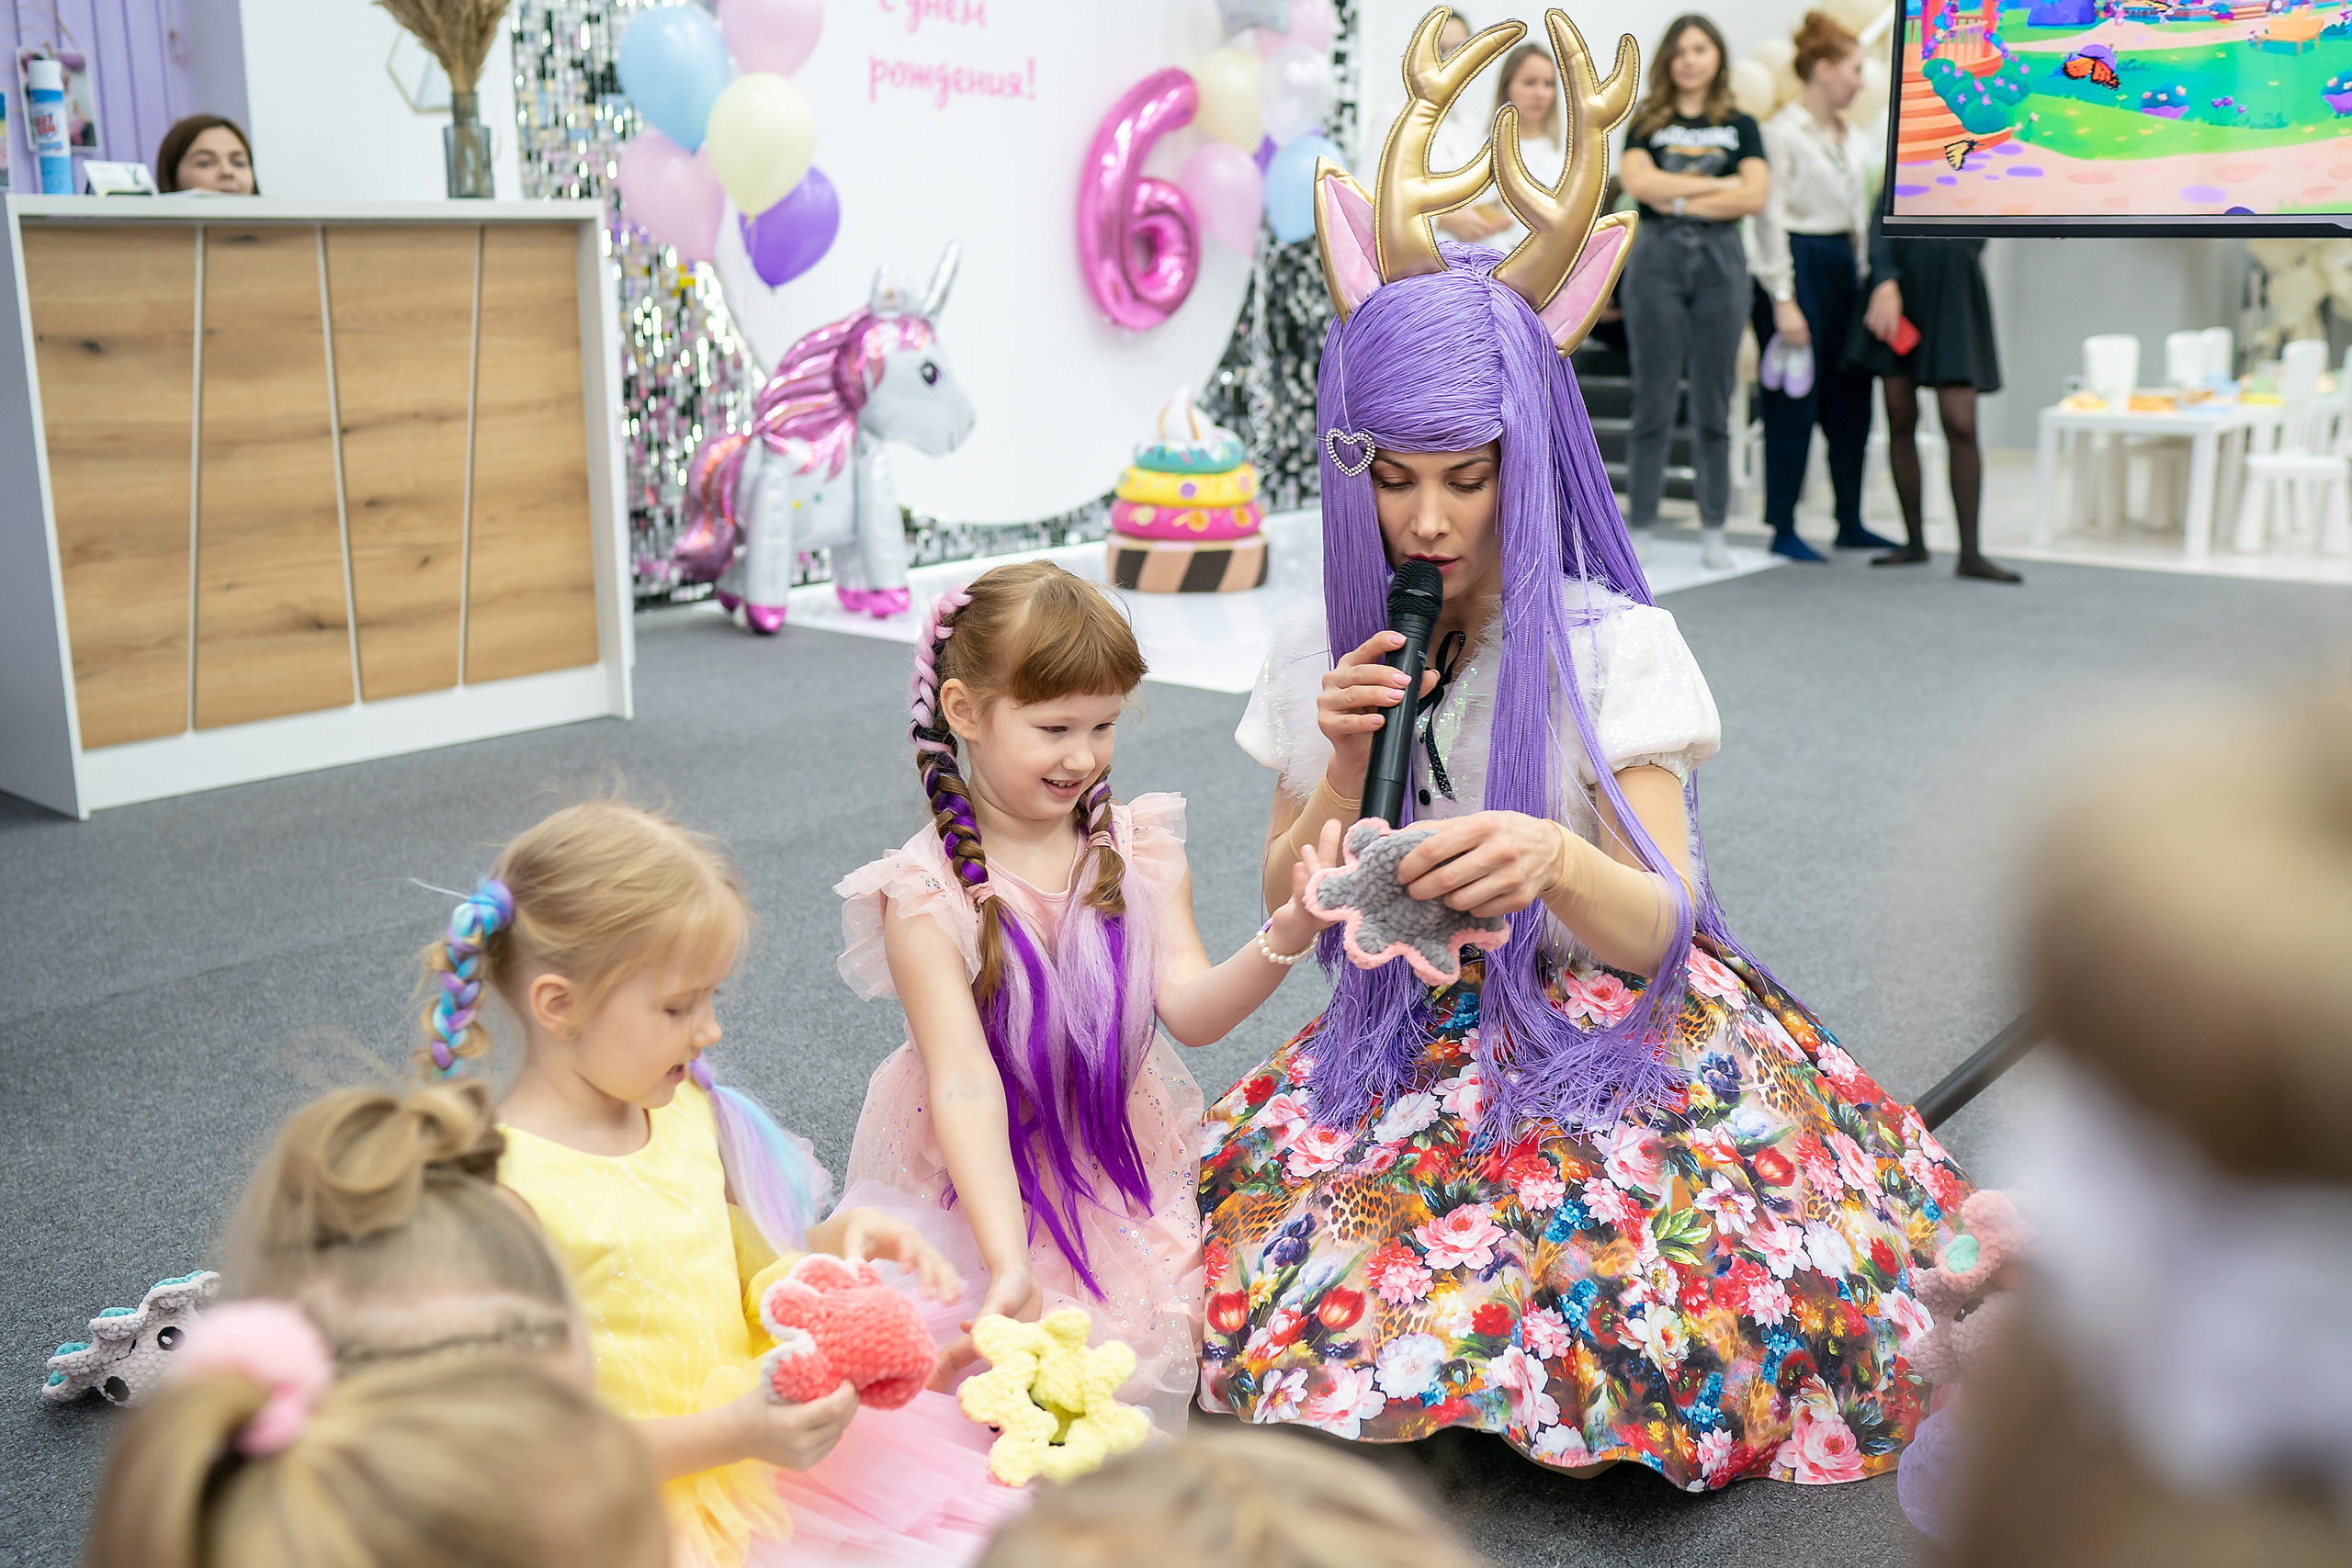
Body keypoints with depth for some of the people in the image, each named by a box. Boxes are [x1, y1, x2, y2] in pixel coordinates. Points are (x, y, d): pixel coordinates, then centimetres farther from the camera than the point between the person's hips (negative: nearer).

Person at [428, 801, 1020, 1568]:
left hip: (767, 1440, 7)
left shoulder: (686, 1110, 2)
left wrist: (835, 1240, -3)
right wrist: (735, 1435, -26)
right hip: (644, 1502, -7)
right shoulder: (505, 1193, -20)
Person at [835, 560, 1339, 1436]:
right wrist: (1009, 1263, -36)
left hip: (1122, 1170, 3)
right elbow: (965, 1083, -24)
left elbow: (1191, 1010, -15)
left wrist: (1284, 939, -35)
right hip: (985, 1184, -3)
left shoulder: (1139, 850, -3)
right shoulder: (927, 894, -16)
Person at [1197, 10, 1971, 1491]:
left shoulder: (1612, 645, -8)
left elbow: (1659, 929, -15)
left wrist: (1556, 858, -37)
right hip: (1409, 1044, 4)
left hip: (1607, 1025, -3)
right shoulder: (1330, 659, 3)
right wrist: (1344, 766, -13)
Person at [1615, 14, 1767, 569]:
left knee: (1713, 403, 2)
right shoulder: (1646, 123, 10)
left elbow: (1754, 197, -3)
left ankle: (1713, 529, 8)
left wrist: (1679, 200, -8)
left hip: (1719, 259, 1)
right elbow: (1638, 182, -8)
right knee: (1654, 399, -1)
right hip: (1656, 258, -1)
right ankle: (1639, 526, 4)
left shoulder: (1740, 127, 12)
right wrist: (1717, 184, -6)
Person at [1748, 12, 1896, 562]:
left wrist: (1863, 277, 14)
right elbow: (1771, 218, -12)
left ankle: (1850, 522, 17)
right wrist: (1783, 300, -17)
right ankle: (1783, 529, 4)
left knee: (1851, 401, 8)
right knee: (1794, 404, -4)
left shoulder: (1850, 140, 17)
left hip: (1844, 267, 8)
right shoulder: (1782, 132, -7)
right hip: (1799, 266, -8)